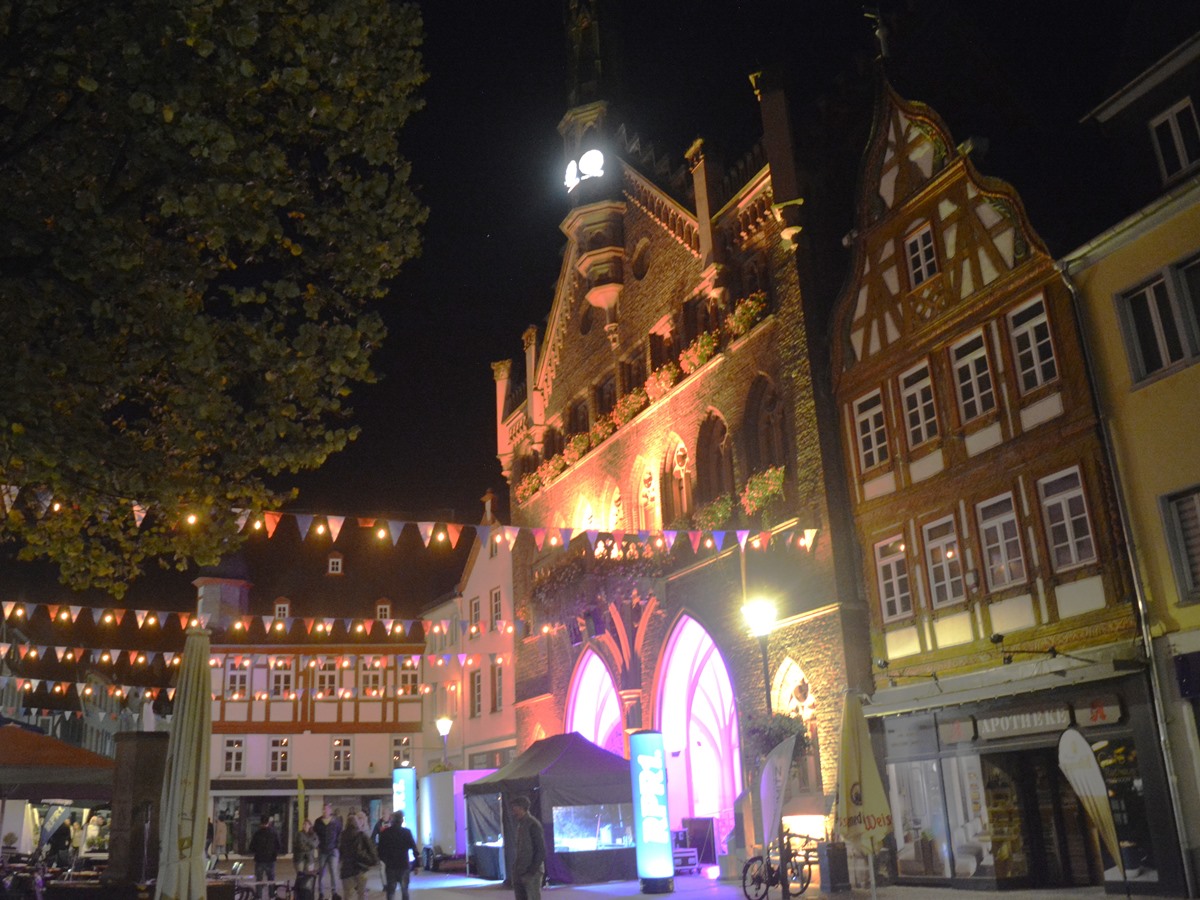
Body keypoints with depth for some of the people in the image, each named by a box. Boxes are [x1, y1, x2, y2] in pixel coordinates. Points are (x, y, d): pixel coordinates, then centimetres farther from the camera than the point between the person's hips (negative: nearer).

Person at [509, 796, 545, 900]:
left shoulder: (533, 824, -10)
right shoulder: (520, 825, 15)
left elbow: (541, 851, -13)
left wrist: (532, 871, -16)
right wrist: (515, 871, 11)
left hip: (531, 873, -8)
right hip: (519, 873, 8)